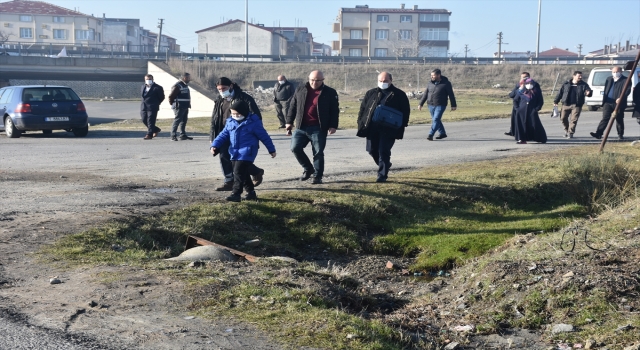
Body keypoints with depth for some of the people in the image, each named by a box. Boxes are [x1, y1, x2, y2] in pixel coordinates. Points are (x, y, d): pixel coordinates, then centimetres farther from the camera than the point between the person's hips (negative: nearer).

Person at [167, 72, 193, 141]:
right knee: (177, 120, -9)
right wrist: (173, 104, -8)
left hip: (185, 107, 10)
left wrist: (188, 104, 17)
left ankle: (183, 135, 21)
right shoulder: (177, 86, -16)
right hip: (179, 107, -10)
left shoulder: (185, 85, 15)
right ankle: (173, 136, -7)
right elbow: (171, 96, -17)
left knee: (184, 121, 13)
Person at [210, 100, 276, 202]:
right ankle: (251, 192, 26)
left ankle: (236, 194, -13)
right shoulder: (230, 122, 9)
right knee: (243, 174, 13)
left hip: (247, 153, -7)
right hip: (234, 152, 7)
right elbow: (223, 135, 12)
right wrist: (215, 145, -3)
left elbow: (264, 136, -1)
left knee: (239, 172, -14)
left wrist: (271, 150, 4)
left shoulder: (253, 122, -7)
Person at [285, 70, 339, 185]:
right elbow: (293, 106, 14)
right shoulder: (300, 90, 9)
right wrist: (289, 121, 9)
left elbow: (334, 110, -1)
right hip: (301, 127, 3)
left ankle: (317, 176, 11)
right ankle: (308, 169, 19)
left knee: (318, 153, 0)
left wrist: (333, 126, -10)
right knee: (295, 148, -1)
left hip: (318, 128, -3)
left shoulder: (330, 93, 0)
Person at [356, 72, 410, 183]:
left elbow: (406, 111, 3)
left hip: (389, 129, -4)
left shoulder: (399, 95, 3)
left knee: (384, 151, -8)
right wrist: (361, 123, 3)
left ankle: (382, 174, 2)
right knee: (372, 150, 9)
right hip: (372, 128, 4)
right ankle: (385, 165, 35)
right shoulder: (371, 93, 12)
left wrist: (402, 126, -7)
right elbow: (363, 108, 13)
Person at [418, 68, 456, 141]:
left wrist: (453, 105, -1)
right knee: (434, 120, 12)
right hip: (431, 105, 6)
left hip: (440, 105, -6)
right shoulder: (430, 83, 7)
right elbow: (425, 94, 12)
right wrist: (420, 104, 9)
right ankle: (442, 133, 27)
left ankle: (431, 134, -15)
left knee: (436, 119, -14)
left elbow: (451, 95, -1)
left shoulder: (446, 83, -5)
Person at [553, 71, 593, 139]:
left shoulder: (583, 85, 4)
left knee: (574, 119, -7)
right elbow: (560, 92, 10)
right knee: (563, 118, 4)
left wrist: (588, 93, -29)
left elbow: (589, 91, -3)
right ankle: (566, 130, 27)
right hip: (566, 104, 2)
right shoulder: (566, 84, 6)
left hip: (576, 105, -2)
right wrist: (556, 101, 8)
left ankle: (570, 132, 2)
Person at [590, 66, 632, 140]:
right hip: (608, 102, 3)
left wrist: (620, 98, -23)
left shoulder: (625, 80, 0)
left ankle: (620, 135, 19)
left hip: (618, 103, -3)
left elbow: (627, 90, -10)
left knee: (619, 120, 6)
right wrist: (604, 99, 10)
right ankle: (598, 134, -14)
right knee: (605, 118, -5)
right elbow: (605, 90, 22)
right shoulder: (609, 79, 17)